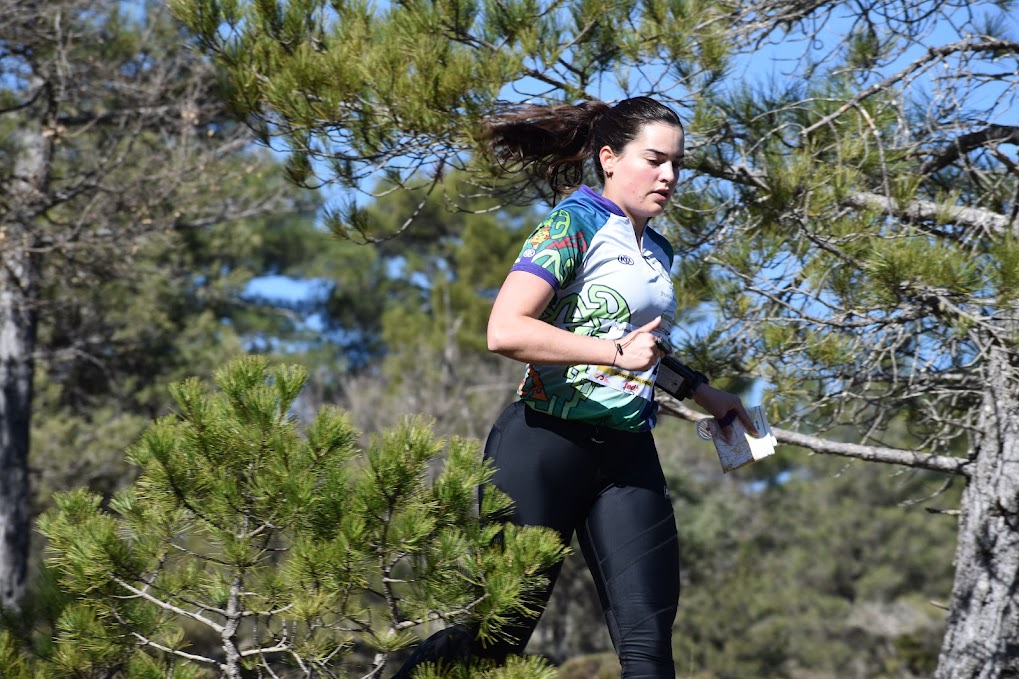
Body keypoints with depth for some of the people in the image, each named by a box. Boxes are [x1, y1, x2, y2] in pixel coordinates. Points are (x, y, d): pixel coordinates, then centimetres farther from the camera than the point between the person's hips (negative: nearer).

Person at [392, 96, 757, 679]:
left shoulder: (658, 251, 16)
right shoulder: (576, 223, -9)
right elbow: (506, 331, -24)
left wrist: (702, 392, 26)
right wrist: (618, 353, -23)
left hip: (628, 454, 7)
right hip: (549, 441, -7)